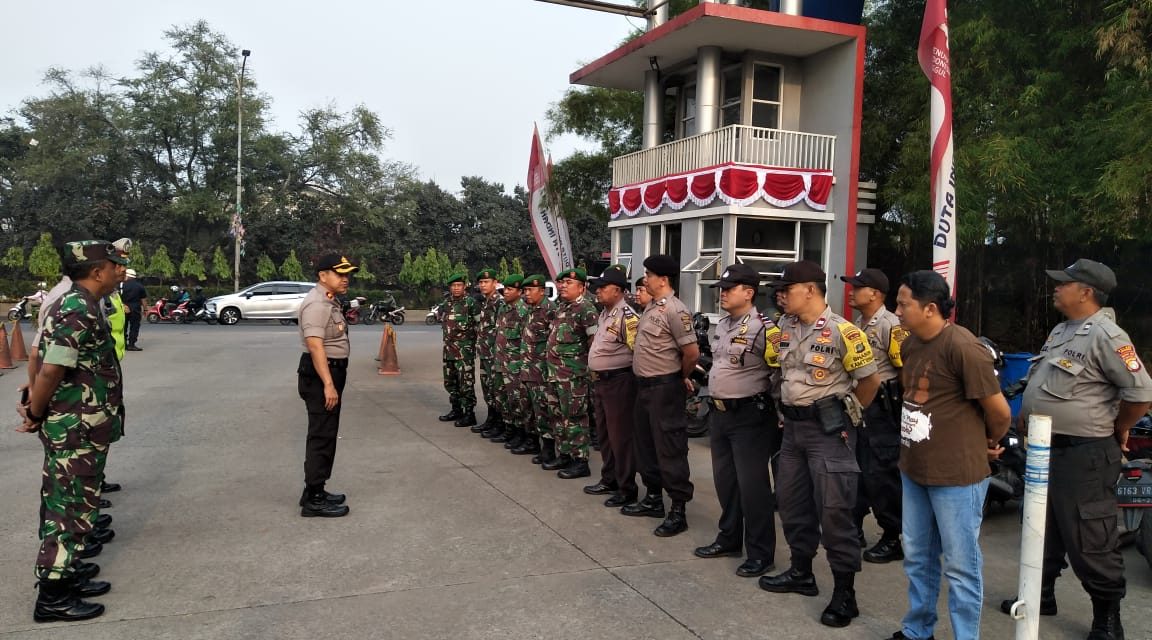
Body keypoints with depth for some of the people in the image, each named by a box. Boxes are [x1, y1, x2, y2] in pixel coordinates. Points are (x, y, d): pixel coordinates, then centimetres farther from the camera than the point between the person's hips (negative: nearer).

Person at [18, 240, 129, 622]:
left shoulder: (76, 305, 11)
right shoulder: (79, 311, -21)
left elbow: (49, 366, 16)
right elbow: (51, 370, -25)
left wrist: (36, 408, 12)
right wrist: (35, 416, -12)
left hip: (76, 426, 10)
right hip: (76, 429, -10)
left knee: (69, 504, 18)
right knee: (70, 508, -1)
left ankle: (65, 572, 31)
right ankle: (53, 597, 9)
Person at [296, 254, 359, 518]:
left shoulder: (329, 302, 16)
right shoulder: (316, 304, -17)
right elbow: (315, 346, -26)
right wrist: (328, 384, -30)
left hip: (331, 373, 11)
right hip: (320, 376, -11)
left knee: (326, 435, 17)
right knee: (321, 437, -7)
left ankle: (316, 491, 27)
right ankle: (314, 500, -1)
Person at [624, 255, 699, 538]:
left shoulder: (675, 311, -17)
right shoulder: (651, 307, 11)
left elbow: (692, 353, -19)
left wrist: (680, 377, -3)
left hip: (664, 388, -10)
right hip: (644, 385, 10)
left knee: (669, 449, -3)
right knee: (646, 445, 17)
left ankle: (678, 511, 5)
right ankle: (653, 499, 30)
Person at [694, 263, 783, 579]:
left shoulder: (763, 329, -16)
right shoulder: (721, 326, 11)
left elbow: (782, 373, -16)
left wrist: (772, 410, -10)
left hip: (749, 415, -9)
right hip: (719, 413, 9)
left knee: (752, 484, -2)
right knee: (724, 479, 17)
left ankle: (761, 553, 9)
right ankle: (729, 539, 32)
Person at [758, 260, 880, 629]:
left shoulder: (841, 331, -16)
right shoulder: (785, 327, 6)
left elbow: (869, 379, -8)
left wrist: (846, 413, 2)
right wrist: (789, 408, 15)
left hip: (828, 429, -8)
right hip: (793, 426, 8)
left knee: (834, 509, -4)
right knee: (792, 501, 15)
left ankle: (845, 593, 6)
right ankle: (801, 573, 31)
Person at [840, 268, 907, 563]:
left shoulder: (891, 325, -15)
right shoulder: (856, 324, 13)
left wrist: (902, 406, -14)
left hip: (881, 408, -9)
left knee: (880, 474, -4)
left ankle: (892, 539, 8)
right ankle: (853, 528, 28)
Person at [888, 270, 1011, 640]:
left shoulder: (963, 348, -19)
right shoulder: (909, 345, 7)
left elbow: (1000, 412, -13)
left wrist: (988, 443, 6)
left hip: (957, 475, -8)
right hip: (913, 470, 8)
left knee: (960, 565, 5)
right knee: (917, 557, 19)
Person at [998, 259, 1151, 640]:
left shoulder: (1106, 336, -18)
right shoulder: (1061, 330, 11)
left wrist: (1117, 430, -6)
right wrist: (1027, 419, 14)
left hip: (1084, 455, -9)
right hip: (1045, 448, 10)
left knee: (1088, 540, 0)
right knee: (1043, 529, 19)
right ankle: (1041, 595, 33)